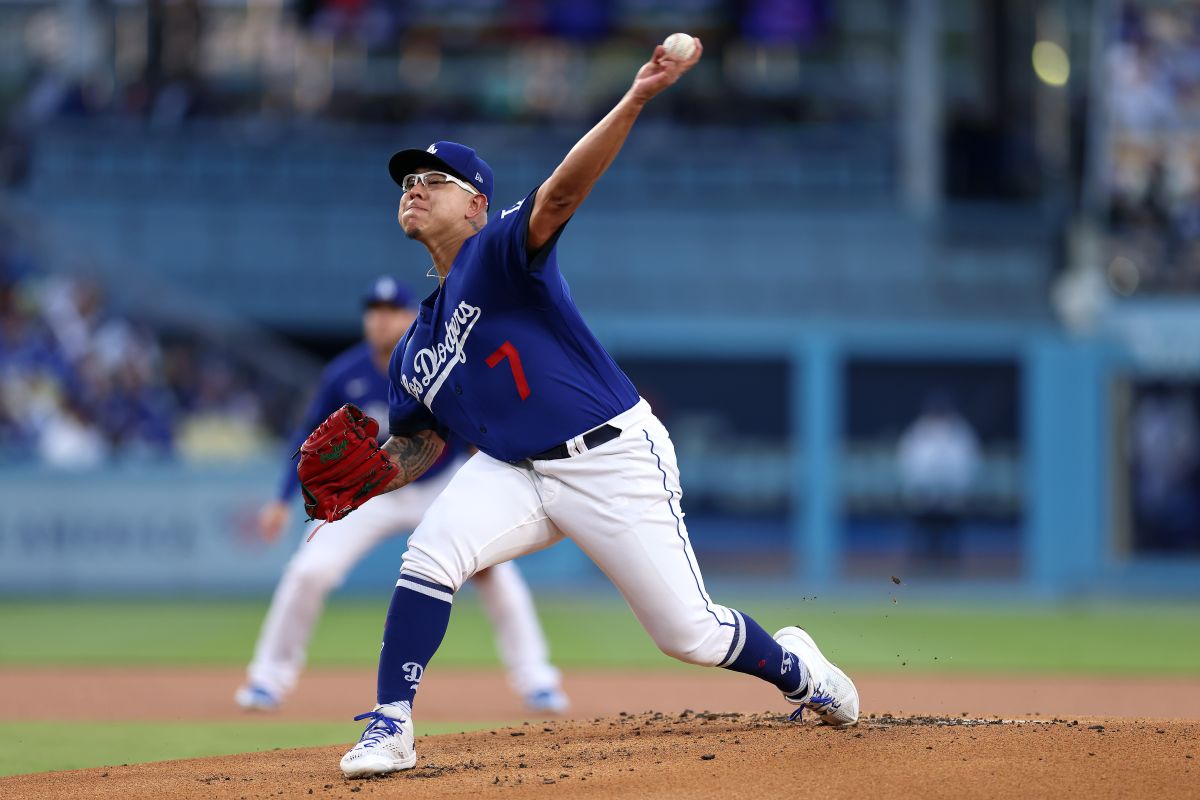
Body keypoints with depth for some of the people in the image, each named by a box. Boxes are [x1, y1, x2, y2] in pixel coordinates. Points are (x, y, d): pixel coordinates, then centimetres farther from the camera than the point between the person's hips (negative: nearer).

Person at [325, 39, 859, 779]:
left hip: (616, 461, -5)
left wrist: (633, 104, -43)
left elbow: (559, 194, -26)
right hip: (516, 471, 5)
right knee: (430, 553, -23)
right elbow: (422, 443, 18)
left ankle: (795, 668, 31)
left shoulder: (497, 255, -9)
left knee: (691, 635, 0)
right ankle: (391, 725, -16)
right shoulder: (416, 349, 12)